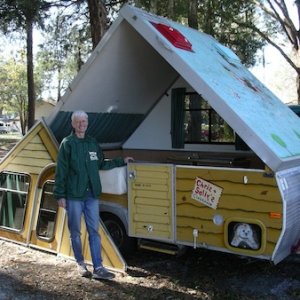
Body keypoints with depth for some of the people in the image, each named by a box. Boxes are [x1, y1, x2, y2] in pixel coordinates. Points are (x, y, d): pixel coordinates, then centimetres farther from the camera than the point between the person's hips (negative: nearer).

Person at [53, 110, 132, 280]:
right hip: (74, 196, -4)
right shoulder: (68, 144, -4)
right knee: (75, 231, 8)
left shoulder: (93, 143, 10)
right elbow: (61, 171, -6)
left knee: (94, 231, 2)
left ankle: (98, 268, 5)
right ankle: (81, 263, 25)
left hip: (92, 195, 4)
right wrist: (60, 195, -9)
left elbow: (102, 164, 21)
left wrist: (122, 161, 20)